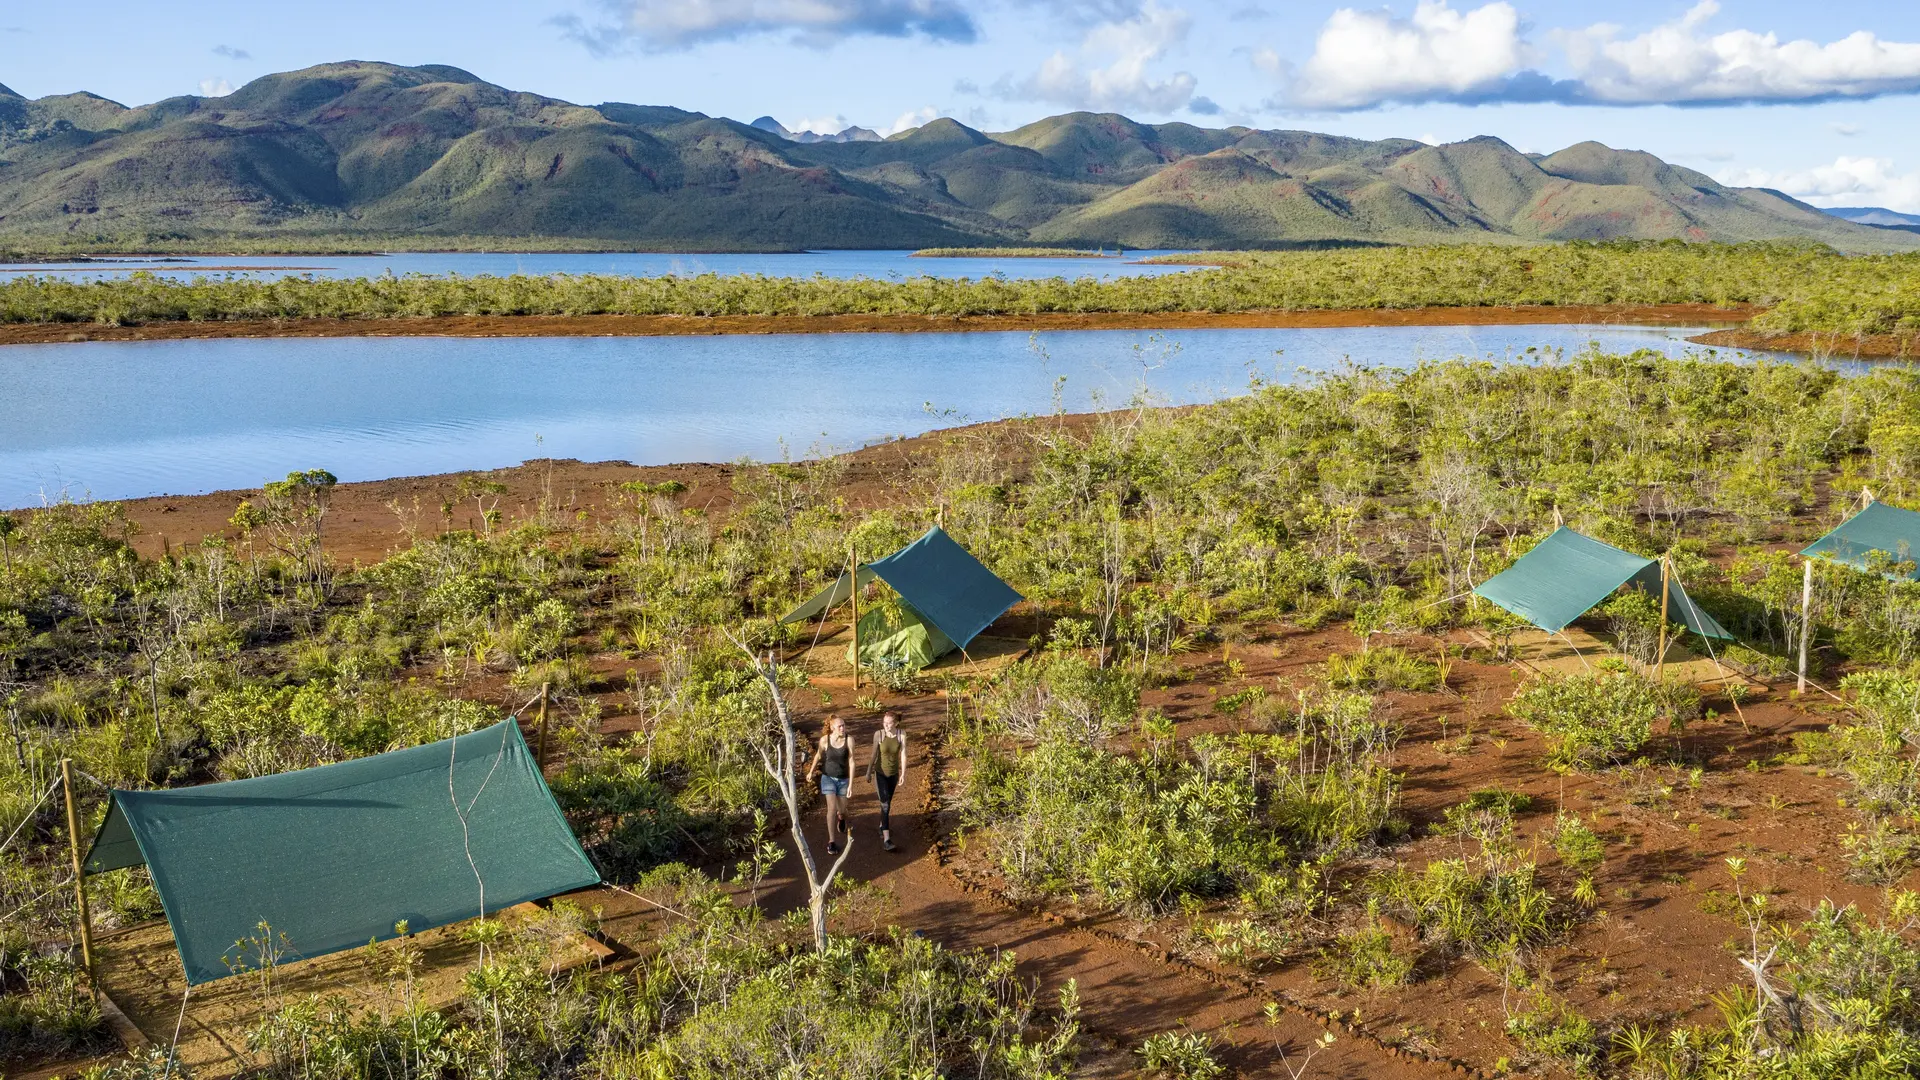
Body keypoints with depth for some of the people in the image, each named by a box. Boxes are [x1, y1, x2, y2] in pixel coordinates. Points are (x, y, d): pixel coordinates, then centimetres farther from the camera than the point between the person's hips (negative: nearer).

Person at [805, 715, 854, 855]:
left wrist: (851, 784, -17)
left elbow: (851, 762, -15)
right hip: (828, 778, -1)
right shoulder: (824, 740, -14)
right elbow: (819, 755, 6)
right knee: (832, 808, -14)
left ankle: (841, 817, 52)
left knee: (842, 810, 13)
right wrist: (811, 771, 18)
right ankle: (831, 841, -8)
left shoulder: (849, 740, -17)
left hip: (843, 779, 1)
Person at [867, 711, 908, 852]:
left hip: (894, 773, 3)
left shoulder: (902, 734, -15)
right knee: (885, 805, -12)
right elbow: (874, 754, -7)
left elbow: (903, 754, -16)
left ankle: (882, 826, 46)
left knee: (887, 803, 21)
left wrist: (903, 773, -22)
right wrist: (869, 771, 2)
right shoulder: (878, 734, -18)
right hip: (880, 773, -3)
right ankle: (886, 840, -16)